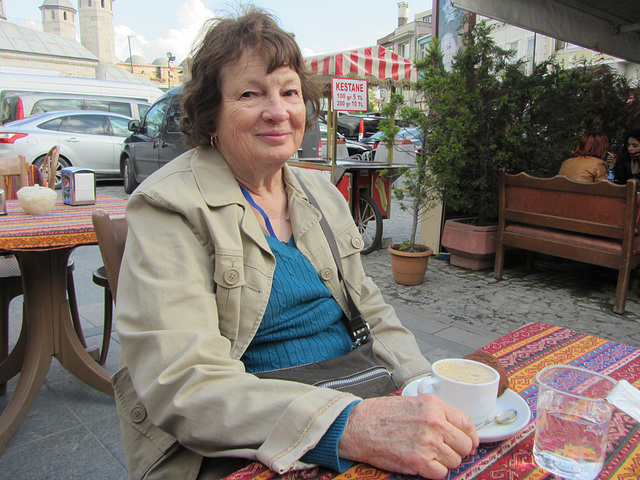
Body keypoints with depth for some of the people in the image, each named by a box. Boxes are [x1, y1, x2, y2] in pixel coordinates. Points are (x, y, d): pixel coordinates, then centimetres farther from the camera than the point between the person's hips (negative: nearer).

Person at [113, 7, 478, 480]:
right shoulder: (170, 208, -11)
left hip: (356, 403, 6)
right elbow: (179, 381, -22)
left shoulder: (321, 192, 9)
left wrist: (428, 389, -3)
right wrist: (351, 428, -32)